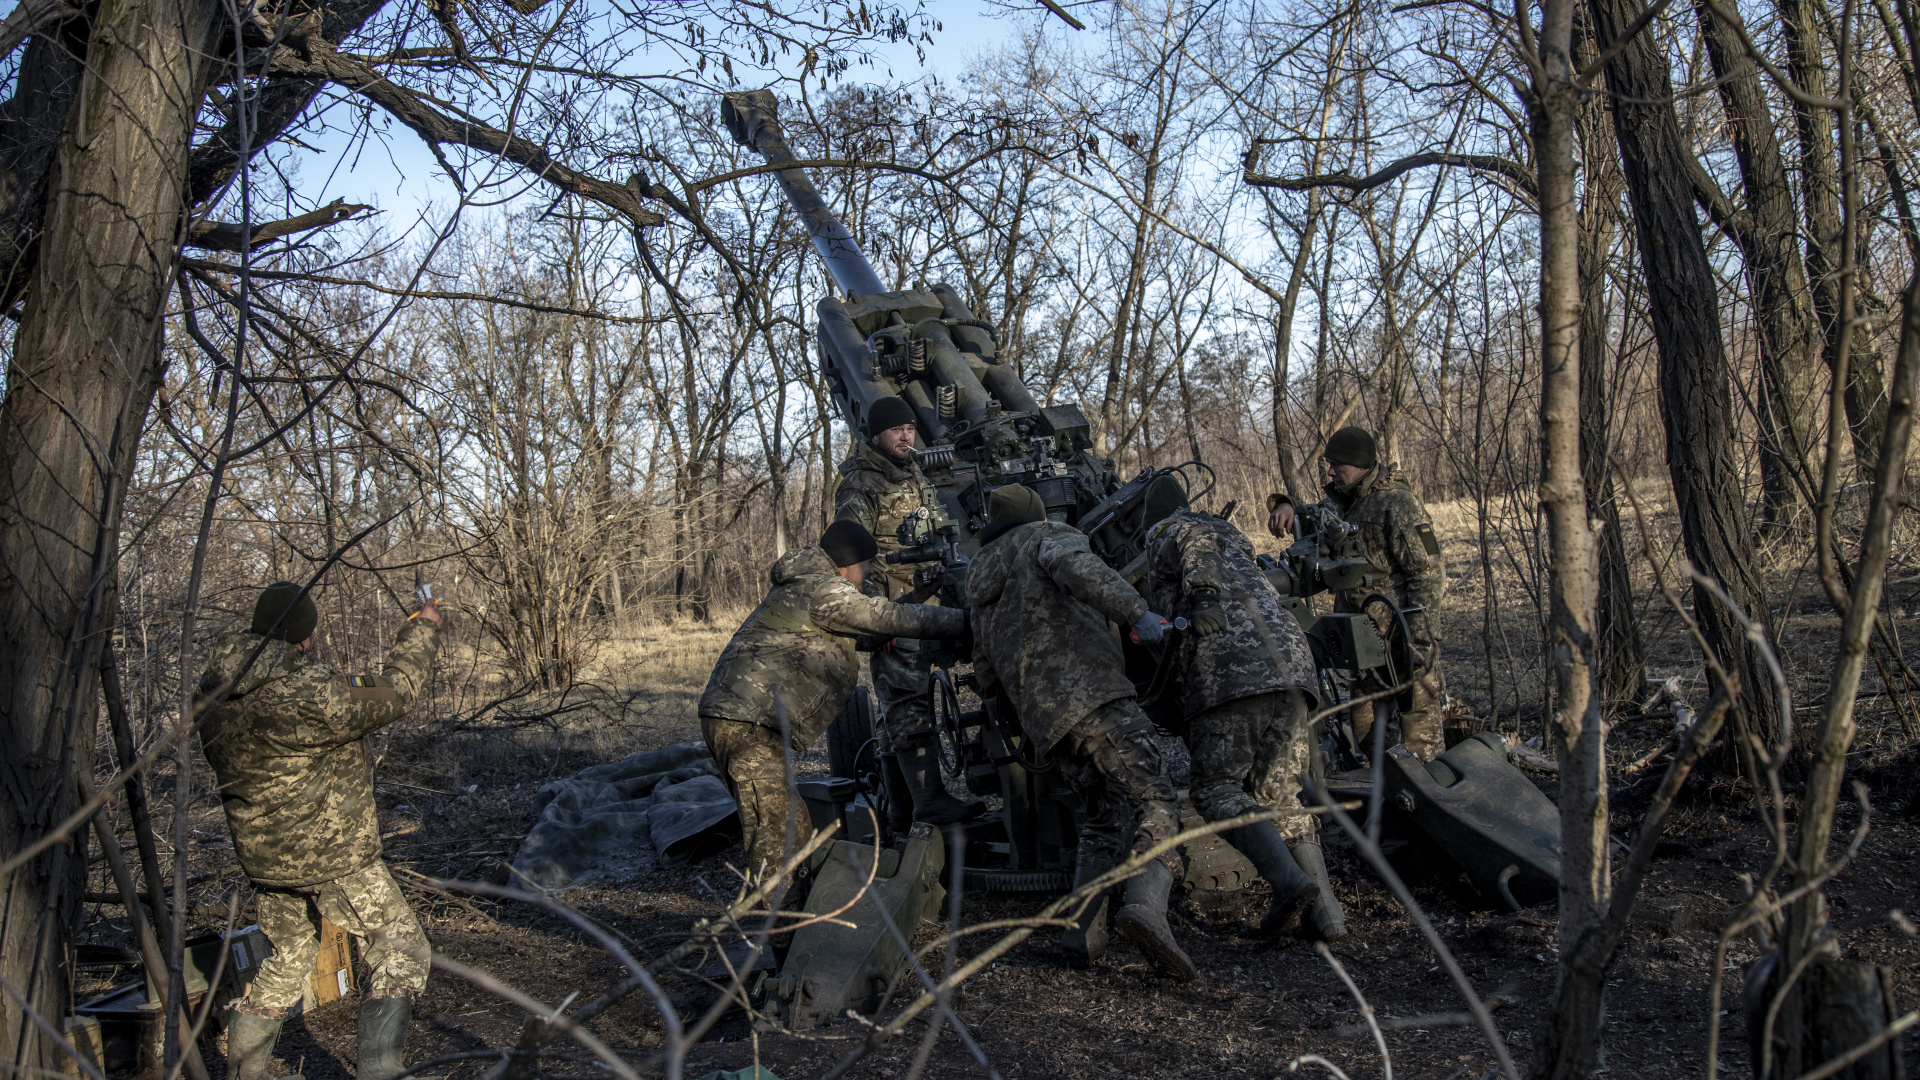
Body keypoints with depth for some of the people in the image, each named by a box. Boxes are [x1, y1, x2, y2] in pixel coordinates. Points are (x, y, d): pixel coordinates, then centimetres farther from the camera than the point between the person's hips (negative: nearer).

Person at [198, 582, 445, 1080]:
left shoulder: (215, 692, -2)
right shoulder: (310, 693, -26)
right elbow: (394, 692, -14)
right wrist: (423, 629, 0)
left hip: (263, 858, 8)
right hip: (333, 857, -8)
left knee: (288, 958, 25)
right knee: (401, 952, 5)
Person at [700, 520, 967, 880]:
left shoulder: (805, 586, 21)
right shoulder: (823, 590, -12)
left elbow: (870, 628, 29)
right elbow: (894, 619, -11)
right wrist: (966, 621, -4)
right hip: (746, 723, -11)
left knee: (796, 832, 15)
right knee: (775, 837, -10)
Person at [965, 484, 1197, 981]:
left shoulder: (981, 589, 30)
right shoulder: (1045, 535, 13)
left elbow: (987, 679, 34)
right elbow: (1073, 565, -14)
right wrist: (1137, 613, -23)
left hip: (1042, 719, 7)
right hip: (1093, 692, -6)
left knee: (1106, 818, 18)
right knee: (1157, 804, -11)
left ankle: (1084, 932, 3)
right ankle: (1146, 907, -35)